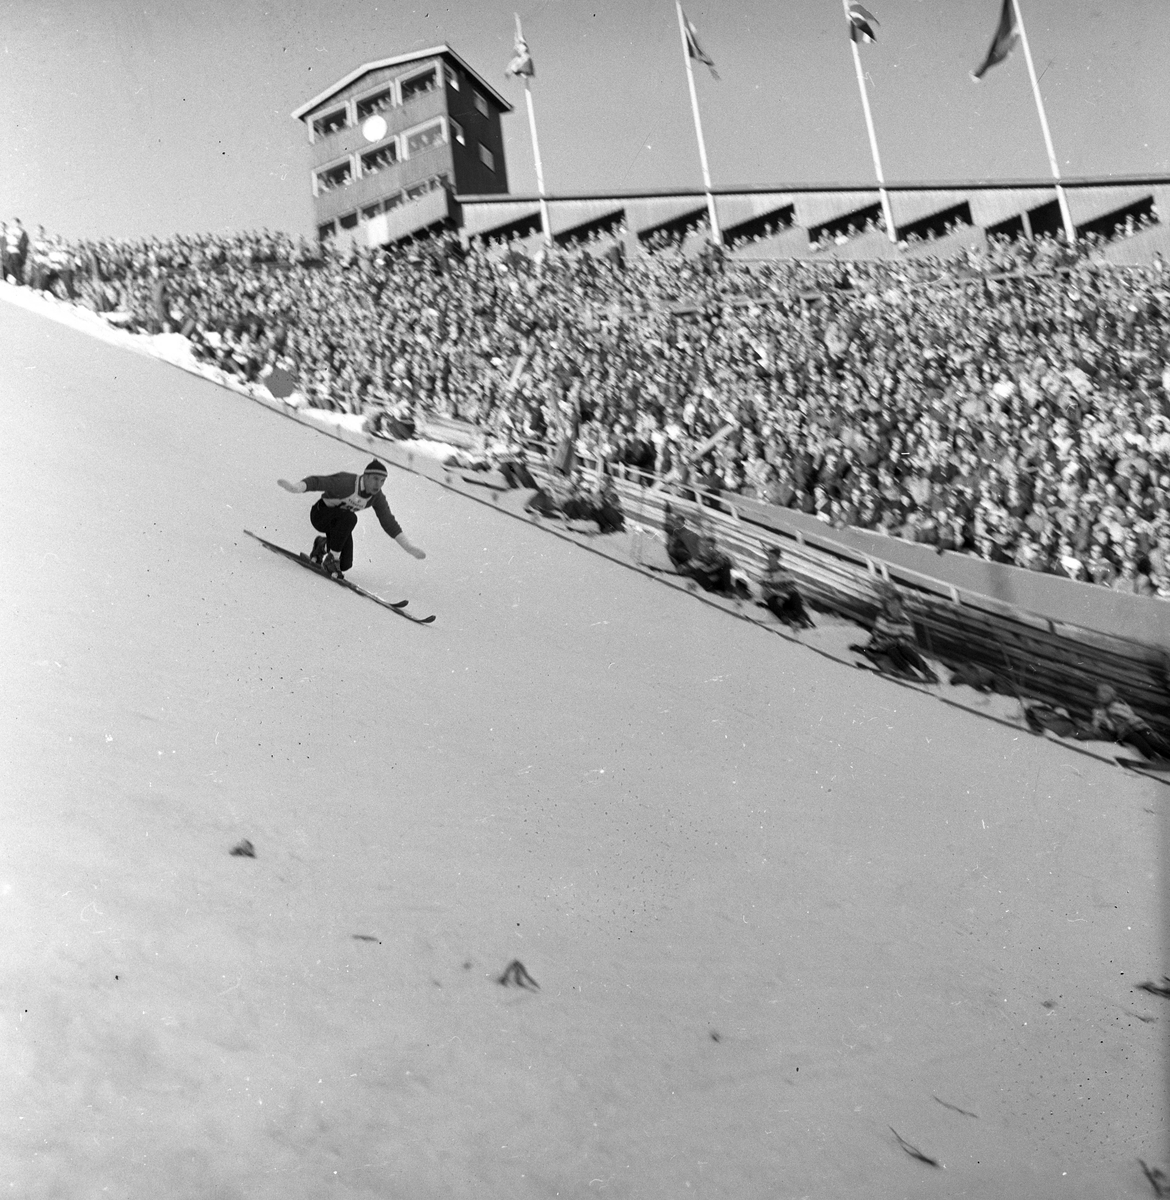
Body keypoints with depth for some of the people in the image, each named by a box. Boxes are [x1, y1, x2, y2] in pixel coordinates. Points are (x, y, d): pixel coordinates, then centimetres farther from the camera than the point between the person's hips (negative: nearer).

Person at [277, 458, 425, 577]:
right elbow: (318, 481, -38)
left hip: (339, 522, 6)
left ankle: (324, 545, 25)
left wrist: (408, 546, -7)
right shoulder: (346, 482, -31)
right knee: (349, 517, -37)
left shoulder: (377, 497, -11)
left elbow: (389, 522, -4)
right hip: (321, 514, -6)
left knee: (345, 565, -6)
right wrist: (296, 487, -57)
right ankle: (331, 557, -24)